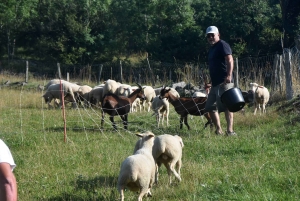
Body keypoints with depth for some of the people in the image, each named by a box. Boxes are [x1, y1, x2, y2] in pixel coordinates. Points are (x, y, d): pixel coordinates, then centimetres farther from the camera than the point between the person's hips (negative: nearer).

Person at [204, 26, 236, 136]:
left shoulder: (222, 45, -6)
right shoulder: (211, 48, 22)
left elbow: (229, 59, -18)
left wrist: (229, 75, -30)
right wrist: (211, 81, 22)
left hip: (224, 82, -10)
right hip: (215, 83, 10)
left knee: (226, 106, -13)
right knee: (210, 107, 10)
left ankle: (230, 130, -14)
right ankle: (218, 130, 14)